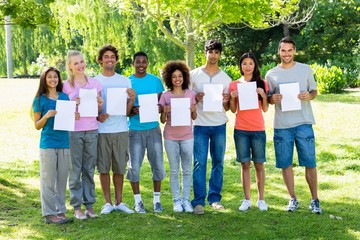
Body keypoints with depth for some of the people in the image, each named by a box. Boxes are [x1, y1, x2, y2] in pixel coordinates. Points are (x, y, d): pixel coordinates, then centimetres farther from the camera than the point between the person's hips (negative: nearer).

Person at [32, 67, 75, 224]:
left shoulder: (65, 97, 10)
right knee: (48, 180, 0)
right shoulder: (40, 100, -1)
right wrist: (47, 116, -17)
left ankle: (60, 211, 16)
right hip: (48, 144, -4)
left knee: (62, 180, 8)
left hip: (64, 143, 4)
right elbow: (37, 126, 0)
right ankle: (49, 214, 5)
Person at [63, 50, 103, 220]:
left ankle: (89, 205, 16)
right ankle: (76, 207, 8)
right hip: (74, 131, -2)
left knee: (89, 169, 8)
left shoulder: (95, 83, 9)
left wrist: (100, 103, -7)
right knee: (75, 170, 1)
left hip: (92, 130, 3)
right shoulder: (66, 86, 1)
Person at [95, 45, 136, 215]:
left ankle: (119, 202, 19)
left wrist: (132, 99, -13)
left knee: (119, 168, 8)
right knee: (103, 168, 3)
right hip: (101, 130, -1)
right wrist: (97, 116, -13)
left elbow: (127, 110, 6)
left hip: (120, 130, 1)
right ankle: (108, 202, 14)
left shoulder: (124, 81, 8)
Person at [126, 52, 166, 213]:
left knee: (158, 165, 3)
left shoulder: (156, 81, 7)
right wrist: (133, 110, -19)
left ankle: (157, 200, 15)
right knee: (134, 166, -1)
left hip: (153, 128, 2)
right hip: (135, 129, -2)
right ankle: (138, 201, 13)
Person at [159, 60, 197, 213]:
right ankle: (176, 200, 11)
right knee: (174, 171, 5)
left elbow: (194, 117, 8)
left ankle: (186, 199, 12)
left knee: (187, 170, 4)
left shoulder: (191, 94, 4)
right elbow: (162, 120, 3)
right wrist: (165, 111, -17)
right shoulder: (165, 96, 0)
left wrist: (193, 110, -13)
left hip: (187, 137, 1)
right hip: (170, 137, -1)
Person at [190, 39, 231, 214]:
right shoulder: (193, 75, 4)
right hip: (200, 124, -2)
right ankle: (198, 201, -2)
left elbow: (227, 108, 11)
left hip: (219, 125, 2)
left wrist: (226, 101, -11)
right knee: (199, 162, -6)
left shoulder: (226, 78, 9)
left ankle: (215, 198, 14)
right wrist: (196, 99, -13)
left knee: (218, 162, 6)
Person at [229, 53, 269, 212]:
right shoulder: (234, 85, 5)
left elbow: (265, 109, 3)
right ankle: (247, 199, 10)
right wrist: (232, 98, -10)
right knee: (245, 164, 3)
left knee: (259, 164, 3)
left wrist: (263, 95, -13)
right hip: (240, 130, 1)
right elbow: (233, 110, 8)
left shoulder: (262, 84, 4)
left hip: (258, 129, 0)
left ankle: (261, 199, 11)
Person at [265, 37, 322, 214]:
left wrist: (309, 96, -11)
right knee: (285, 163, 6)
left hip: (303, 123, -1)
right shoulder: (271, 74, 6)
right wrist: (272, 99, -11)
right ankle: (293, 199, 20)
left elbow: (314, 91, 12)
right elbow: (267, 99, 12)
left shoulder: (305, 70, 6)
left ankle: (314, 200, 11)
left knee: (309, 163, -1)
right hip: (282, 125, 1)